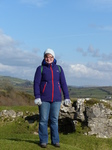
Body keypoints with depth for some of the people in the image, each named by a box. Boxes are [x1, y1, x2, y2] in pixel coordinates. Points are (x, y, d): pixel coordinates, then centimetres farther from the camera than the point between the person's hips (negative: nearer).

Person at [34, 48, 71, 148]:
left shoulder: (59, 68, 7)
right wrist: (37, 97, -16)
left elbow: (63, 84, 6)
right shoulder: (40, 68, -1)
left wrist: (67, 97, 0)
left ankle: (55, 140, 13)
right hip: (44, 99, -2)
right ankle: (43, 141, 8)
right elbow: (36, 83, -6)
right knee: (43, 120, 0)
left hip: (56, 99, 2)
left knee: (54, 120, 5)